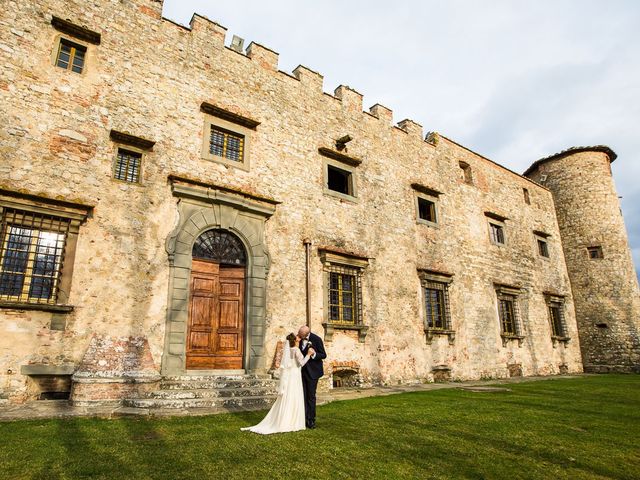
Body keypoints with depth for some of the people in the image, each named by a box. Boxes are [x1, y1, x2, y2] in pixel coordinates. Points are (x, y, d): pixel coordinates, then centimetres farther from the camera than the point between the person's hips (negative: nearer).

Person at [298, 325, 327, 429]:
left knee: (311, 396, 2)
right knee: (303, 395, 5)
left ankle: (311, 420, 13)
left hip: (312, 371, -4)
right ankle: (304, 419, 12)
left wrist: (314, 354, -27)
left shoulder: (316, 339, -16)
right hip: (302, 370, 4)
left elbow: (323, 355, -11)